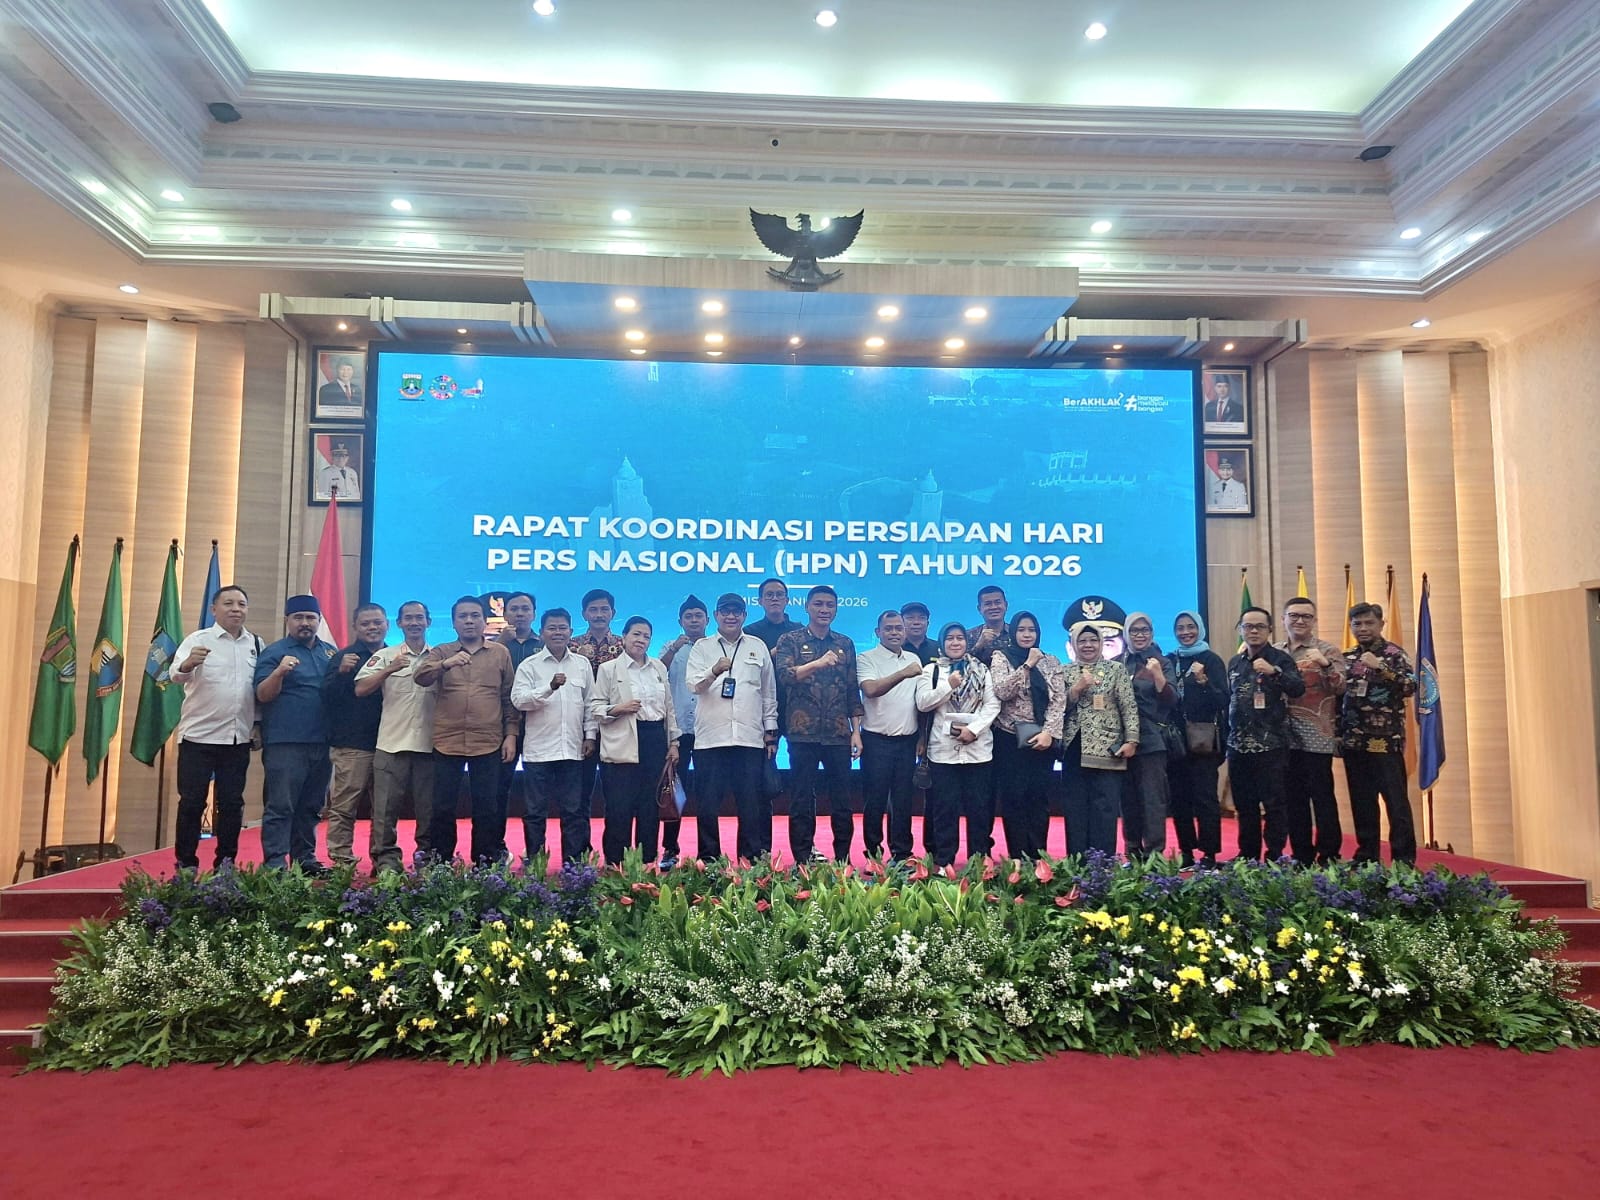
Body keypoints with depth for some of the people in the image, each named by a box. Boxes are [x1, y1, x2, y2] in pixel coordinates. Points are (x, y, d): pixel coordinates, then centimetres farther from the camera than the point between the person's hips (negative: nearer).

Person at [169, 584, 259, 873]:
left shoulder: (256, 644, 8)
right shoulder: (198, 640, -4)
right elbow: (176, 675, -20)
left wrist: (258, 724, 7)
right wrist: (187, 664, -41)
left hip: (238, 738, 3)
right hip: (198, 736, -3)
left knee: (232, 803, 8)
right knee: (192, 802, 2)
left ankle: (225, 862, 18)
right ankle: (186, 863, 13)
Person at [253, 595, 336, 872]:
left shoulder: (329, 652, 16)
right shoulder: (274, 652, -1)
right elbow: (263, 695, -10)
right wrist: (279, 672, -28)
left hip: (322, 742, 6)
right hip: (286, 742, -6)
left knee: (310, 806, 13)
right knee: (281, 806, -6)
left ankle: (304, 859, 21)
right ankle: (275, 865, -3)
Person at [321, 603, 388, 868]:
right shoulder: (344, 656, 1)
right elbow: (328, 699, -7)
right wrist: (341, 672, -22)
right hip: (352, 745, -4)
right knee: (344, 807, -3)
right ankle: (341, 861, 3)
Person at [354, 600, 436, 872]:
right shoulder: (385, 656, 6)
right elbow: (360, 689, -3)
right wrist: (389, 670, -16)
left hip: (429, 744, 1)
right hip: (392, 743, -1)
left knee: (428, 807, 7)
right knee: (385, 806, 0)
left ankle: (427, 857, 18)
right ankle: (385, 858, 7)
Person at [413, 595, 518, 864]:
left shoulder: (500, 653, 8)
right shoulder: (441, 652, 9)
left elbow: (509, 698, 8)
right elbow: (420, 677, -10)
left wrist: (511, 734, 1)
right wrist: (446, 664, -28)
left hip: (488, 743, 0)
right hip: (447, 742, 0)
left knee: (486, 807, 5)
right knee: (443, 806, 5)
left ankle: (485, 862, 16)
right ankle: (440, 862, 18)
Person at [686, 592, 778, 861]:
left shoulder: (758, 647, 13)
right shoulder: (702, 647, 10)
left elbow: (769, 692, 15)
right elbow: (693, 685, -4)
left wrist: (771, 732, 11)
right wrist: (714, 671, -24)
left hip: (750, 738, 1)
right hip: (710, 738, -1)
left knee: (751, 803, 2)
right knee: (708, 803, 1)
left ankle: (752, 859, 10)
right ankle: (708, 859, 10)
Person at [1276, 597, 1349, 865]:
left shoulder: (1327, 650, 1)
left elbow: (1341, 687, -10)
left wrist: (1325, 665, -26)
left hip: (1316, 737, -4)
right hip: (1284, 737, 4)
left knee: (1322, 797, -4)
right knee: (1292, 799, 8)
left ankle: (1328, 856, 5)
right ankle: (1301, 857, 17)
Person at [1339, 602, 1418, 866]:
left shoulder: (1393, 653, -3)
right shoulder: (1347, 658, 13)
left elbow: (1411, 686, -17)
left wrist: (1380, 666, -25)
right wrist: (1338, 733, 10)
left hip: (1386, 742, -5)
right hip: (1354, 743, 5)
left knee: (1396, 802, -3)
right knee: (1361, 802, 10)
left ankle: (1404, 859, 3)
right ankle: (1366, 856, 18)